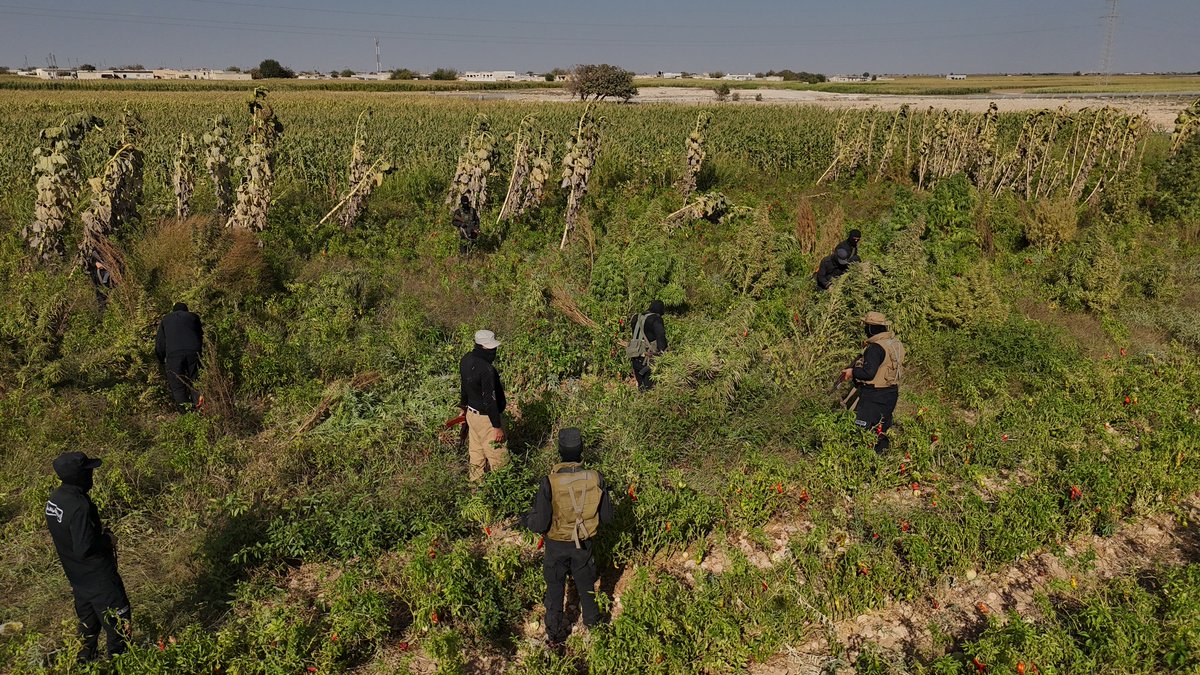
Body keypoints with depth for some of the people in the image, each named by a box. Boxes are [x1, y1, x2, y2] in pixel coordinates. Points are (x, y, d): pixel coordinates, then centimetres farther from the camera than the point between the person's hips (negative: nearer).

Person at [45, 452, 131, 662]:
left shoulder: (54, 499, -3)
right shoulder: (79, 506, -31)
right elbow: (84, 549, -31)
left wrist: (99, 532, 5)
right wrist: (107, 539, -15)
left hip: (77, 578, 9)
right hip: (99, 579, -9)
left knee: (87, 622, 26)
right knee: (118, 623, 8)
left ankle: (85, 661, 40)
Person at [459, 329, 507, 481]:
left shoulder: (466, 360, -2)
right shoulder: (487, 370, -29)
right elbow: (490, 400, -26)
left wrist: (464, 405, 28)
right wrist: (497, 427, -18)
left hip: (472, 413, 9)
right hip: (486, 418, -9)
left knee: (476, 453, 21)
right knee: (498, 458, 4)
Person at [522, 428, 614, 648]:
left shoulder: (550, 482, -28)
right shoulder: (596, 478, -21)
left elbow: (540, 524, -23)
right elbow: (607, 517, -9)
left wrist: (526, 519, -1)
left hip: (556, 545, -2)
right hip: (584, 544, 2)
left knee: (555, 589, 22)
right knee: (586, 586, 27)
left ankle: (555, 635, 39)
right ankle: (593, 624, 48)